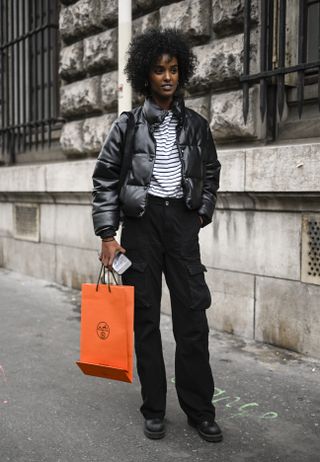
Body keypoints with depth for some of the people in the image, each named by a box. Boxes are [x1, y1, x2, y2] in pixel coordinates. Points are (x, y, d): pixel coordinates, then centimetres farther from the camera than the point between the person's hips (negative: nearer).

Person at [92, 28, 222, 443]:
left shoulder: (196, 125, 9)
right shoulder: (128, 125, 2)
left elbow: (211, 172, 21)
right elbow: (104, 179, 1)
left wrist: (202, 213, 9)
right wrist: (107, 235, -5)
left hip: (182, 220, 2)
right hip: (141, 221, -1)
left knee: (193, 315, -1)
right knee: (145, 317, 4)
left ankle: (199, 409, 11)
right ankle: (154, 409, 16)